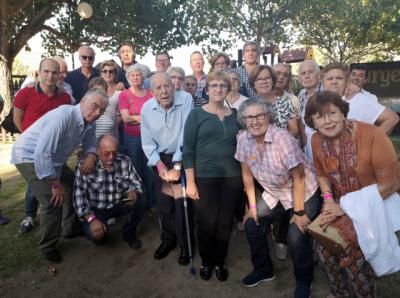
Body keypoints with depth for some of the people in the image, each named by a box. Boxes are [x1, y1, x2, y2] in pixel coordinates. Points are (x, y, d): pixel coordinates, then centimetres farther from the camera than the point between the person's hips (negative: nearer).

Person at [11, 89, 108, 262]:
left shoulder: (90, 123, -6)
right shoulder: (63, 116, -32)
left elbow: (90, 144, 7)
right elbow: (42, 154, -35)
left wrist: (91, 156, -19)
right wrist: (55, 184, -26)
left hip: (54, 159, 9)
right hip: (29, 156, -9)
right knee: (52, 201, -16)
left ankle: (72, 228, 36)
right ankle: (48, 247, 7)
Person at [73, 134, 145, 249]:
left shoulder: (125, 161, -12)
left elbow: (136, 183, -3)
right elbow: (79, 196, -22)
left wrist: (134, 193, -28)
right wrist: (91, 219, -31)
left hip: (119, 204, 3)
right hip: (96, 209, -2)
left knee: (139, 203, -25)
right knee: (94, 234, -28)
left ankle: (129, 233, 6)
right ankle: (100, 234, 14)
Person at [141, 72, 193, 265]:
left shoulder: (185, 99, -17)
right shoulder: (146, 108, -6)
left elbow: (186, 134, -20)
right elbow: (147, 142, -2)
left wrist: (177, 166, -22)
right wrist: (160, 166, -12)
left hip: (182, 158, -3)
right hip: (161, 159, 3)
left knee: (182, 203, -3)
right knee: (163, 202, 11)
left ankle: (185, 245, 20)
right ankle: (168, 240, 35)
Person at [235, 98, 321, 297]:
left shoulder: (282, 139, -29)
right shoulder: (243, 140, -13)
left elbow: (298, 178, -22)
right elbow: (247, 174, -1)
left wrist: (298, 212, -18)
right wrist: (252, 206, 0)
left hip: (305, 192, -5)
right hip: (273, 193, 6)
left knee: (296, 236, -15)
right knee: (252, 224, 1)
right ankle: (264, 270, 27)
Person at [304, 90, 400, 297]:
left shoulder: (371, 136, -24)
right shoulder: (317, 140, -7)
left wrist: (347, 207, -20)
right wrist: (329, 200, -8)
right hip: (342, 203, 5)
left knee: (353, 254, -16)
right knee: (323, 247, -5)